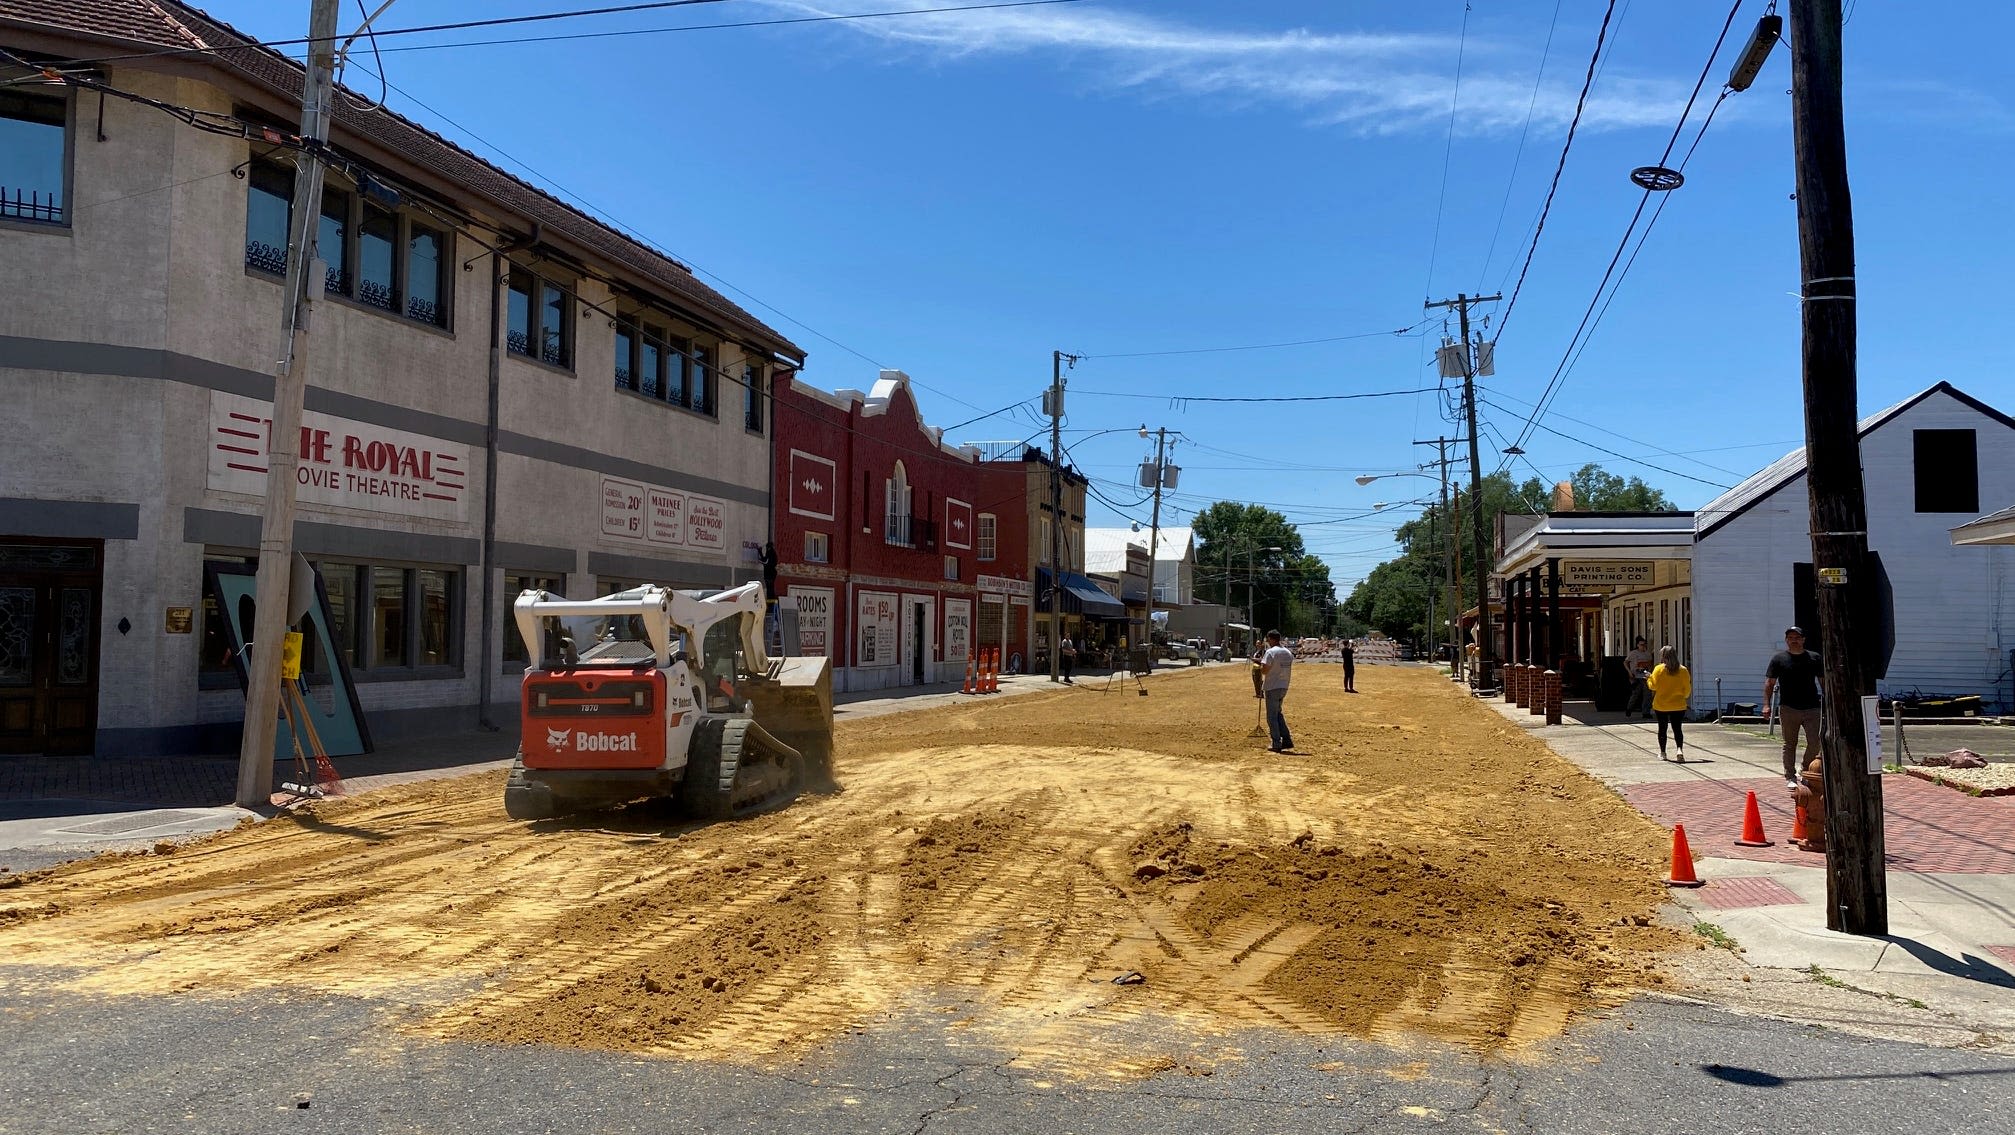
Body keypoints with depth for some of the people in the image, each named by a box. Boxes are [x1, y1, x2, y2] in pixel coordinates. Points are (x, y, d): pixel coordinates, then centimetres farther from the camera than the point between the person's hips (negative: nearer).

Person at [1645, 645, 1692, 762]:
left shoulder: (1658, 669, -10)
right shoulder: (1683, 670, -3)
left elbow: (1653, 686, -10)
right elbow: (1687, 689, 0)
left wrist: (1649, 678, 9)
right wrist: (1684, 697, 20)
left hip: (1661, 705, -1)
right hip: (1678, 705, 1)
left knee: (1662, 728, 12)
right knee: (1677, 729, 3)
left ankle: (1662, 753, 19)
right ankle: (1680, 749, -19)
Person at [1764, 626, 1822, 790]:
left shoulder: (1814, 658, 9)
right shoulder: (1779, 658, 4)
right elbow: (1769, 682, 3)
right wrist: (1766, 704, -6)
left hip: (1811, 709, 1)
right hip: (1788, 709, -1)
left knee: (1815, 743, -3)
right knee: (1789, 745, 5)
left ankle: (1804, 768, 22)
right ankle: (1790, 777, 13)